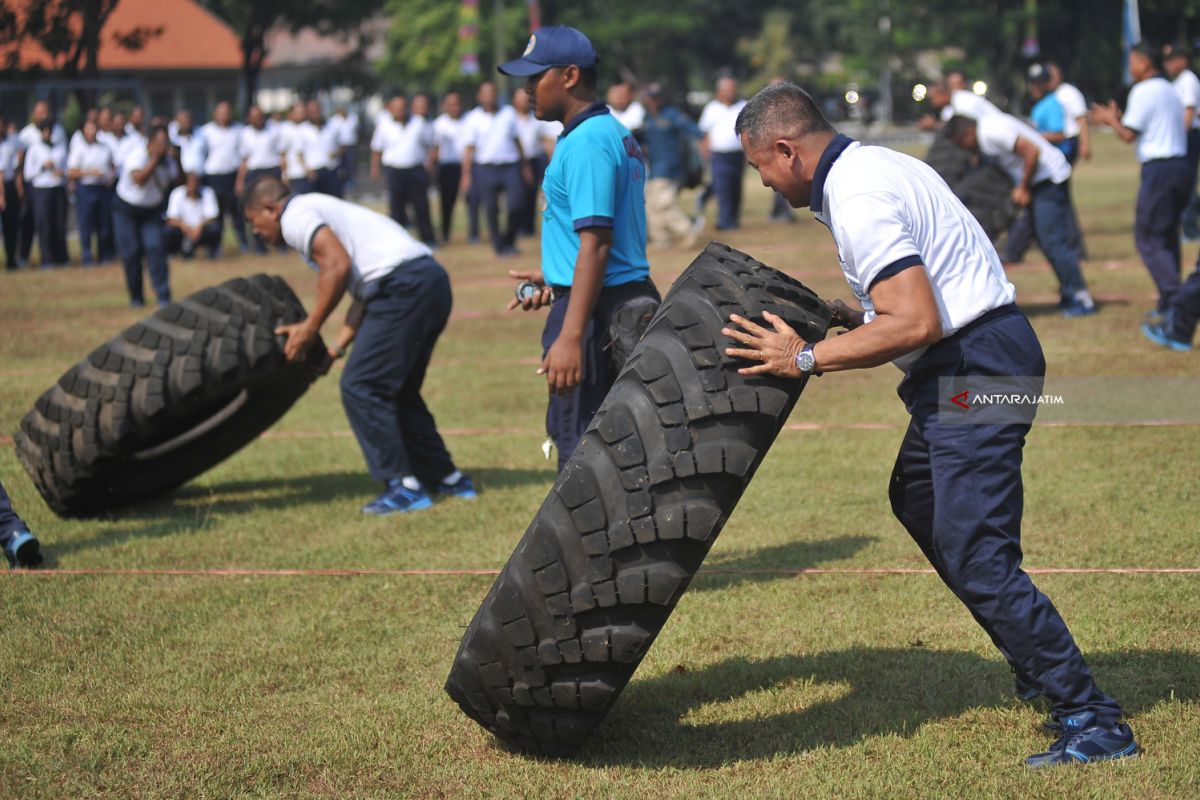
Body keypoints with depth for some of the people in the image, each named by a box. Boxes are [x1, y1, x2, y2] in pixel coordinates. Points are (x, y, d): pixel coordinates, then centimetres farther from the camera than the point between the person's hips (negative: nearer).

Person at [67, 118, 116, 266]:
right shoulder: (78, 148, -1)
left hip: (104, 187, 4)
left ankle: (105, 256, 14)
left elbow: (113, 166, 24)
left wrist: (112, 175, 3)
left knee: (105, 224, 6)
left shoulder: (105, 148, 13)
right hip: (86, 188, -4)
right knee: (86, 226, -5)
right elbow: (71, 173, -6)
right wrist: (89, 172, -17)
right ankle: (86, 258, -1)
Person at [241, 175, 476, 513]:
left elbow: (338, 266, -14)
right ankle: (446, 478, 24)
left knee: (360, 387, -4)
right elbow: (363, 293, 26)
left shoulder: (296, 216, 0)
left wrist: (310, 328, -6)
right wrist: (336, 347, 21)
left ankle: (404, 485, -4)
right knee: (397, 391, 20)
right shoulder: (318, 210, 30)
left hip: (403, 287, -10)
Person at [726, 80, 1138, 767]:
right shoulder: (871, 165, 13)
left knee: (975, 554, -12)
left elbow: (917, 323, -28)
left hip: (976, 368, -11)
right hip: (978, 356, 11)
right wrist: (846, 318, 15)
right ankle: (1037, 662, 34)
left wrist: (807, 359, -23)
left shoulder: (858, 201, -20)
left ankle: (1093, 721, -9)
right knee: (917, 500, 28)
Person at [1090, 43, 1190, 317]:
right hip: (1181, 167, 9)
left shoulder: (1143, 91, -9)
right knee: (1168, 235, 16)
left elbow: (1129, 135, -11)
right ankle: (1171, 301, 17)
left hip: (1159, 169, -9)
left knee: (1148, 237, -6)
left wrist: (1111, 119, 8)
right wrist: (1118, 119, 25)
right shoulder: (1170, 90, 19)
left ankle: (1173, 298, -16)